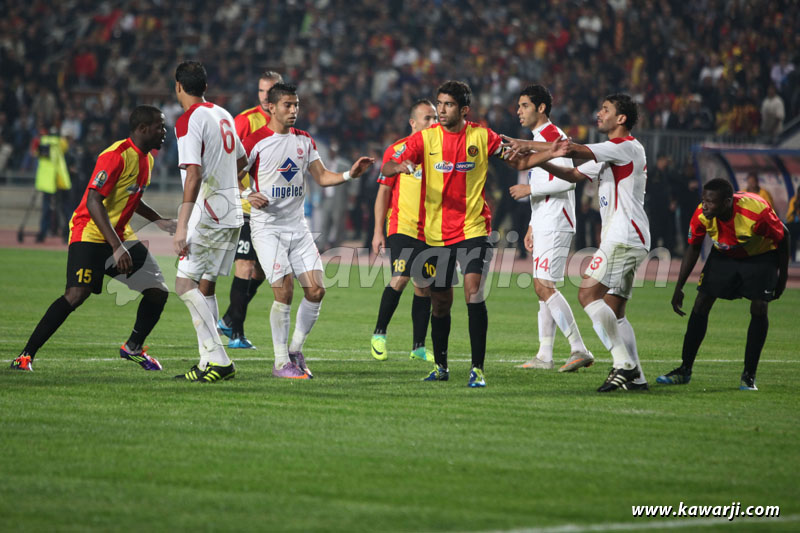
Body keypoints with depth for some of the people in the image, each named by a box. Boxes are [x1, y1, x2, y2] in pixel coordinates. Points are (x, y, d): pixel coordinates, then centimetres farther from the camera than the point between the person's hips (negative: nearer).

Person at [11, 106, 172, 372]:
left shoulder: (146, 159, 10)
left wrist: (159, 221, 16)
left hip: (120, 236, 9)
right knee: (77, 294, -24)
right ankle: (26, 355, -17)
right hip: (90, 234, -9)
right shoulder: (116, 156, -20)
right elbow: (94, 202, -27)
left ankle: (133, 348, 26)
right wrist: (116, 248, -33)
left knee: (158, 291, 4)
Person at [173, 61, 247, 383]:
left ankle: (219, 359, -16)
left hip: (208, 214, -8)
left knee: (185, 285, -8)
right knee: (205, 286, 12)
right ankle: (209, 364, 10)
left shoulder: (188, 121, -11)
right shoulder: (223, 115, 14)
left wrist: (182, 227, -22)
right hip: (232, 214, 8)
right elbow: (241, 160, 27)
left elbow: (194, 175, -20)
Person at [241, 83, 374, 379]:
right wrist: (249, 195, -21)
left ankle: (295, 350, 13)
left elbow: (322, 177, 15)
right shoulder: (255, 142, -6)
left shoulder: (304, 141, 11)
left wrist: (349, 174, -2)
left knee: (316, 289, -5)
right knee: (284, 290, -15)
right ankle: (281, 362, -4)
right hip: (267, 227, -5)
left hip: (297, 226, 6)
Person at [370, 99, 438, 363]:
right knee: (400, 279, -17)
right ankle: (379, 333, 1)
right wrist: (378, 231, -4)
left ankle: (418, 346, 12)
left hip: (430, 231, 4)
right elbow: (383, 191, 0)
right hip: (402, 226, -4)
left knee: (424, 287, 4)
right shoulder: (397, 150, -1)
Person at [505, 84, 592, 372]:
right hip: (543, 226, 10)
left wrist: (529, 189, -14)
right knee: (543, 288, 9)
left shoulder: (553, 136, -11)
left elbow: (566, 180, -22)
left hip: (555, 226, -10)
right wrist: (532, 226, 24)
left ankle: (580, 350, -16)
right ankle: (544, 356, 10)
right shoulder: (538, 139, 21)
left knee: (545, 286, -16)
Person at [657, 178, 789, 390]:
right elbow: (693, 249, -7)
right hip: (724, 255, 3)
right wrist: (679, 289, -8)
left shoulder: (757, 211, -38)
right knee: (701, 304, -5)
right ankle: (685, 370, 5)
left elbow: (783, 237, -18)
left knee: (759, 309, -16)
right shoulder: (701, 215, -26)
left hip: (761, 256, -3)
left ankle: (749, 376, -4)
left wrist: (782, 277, -9)